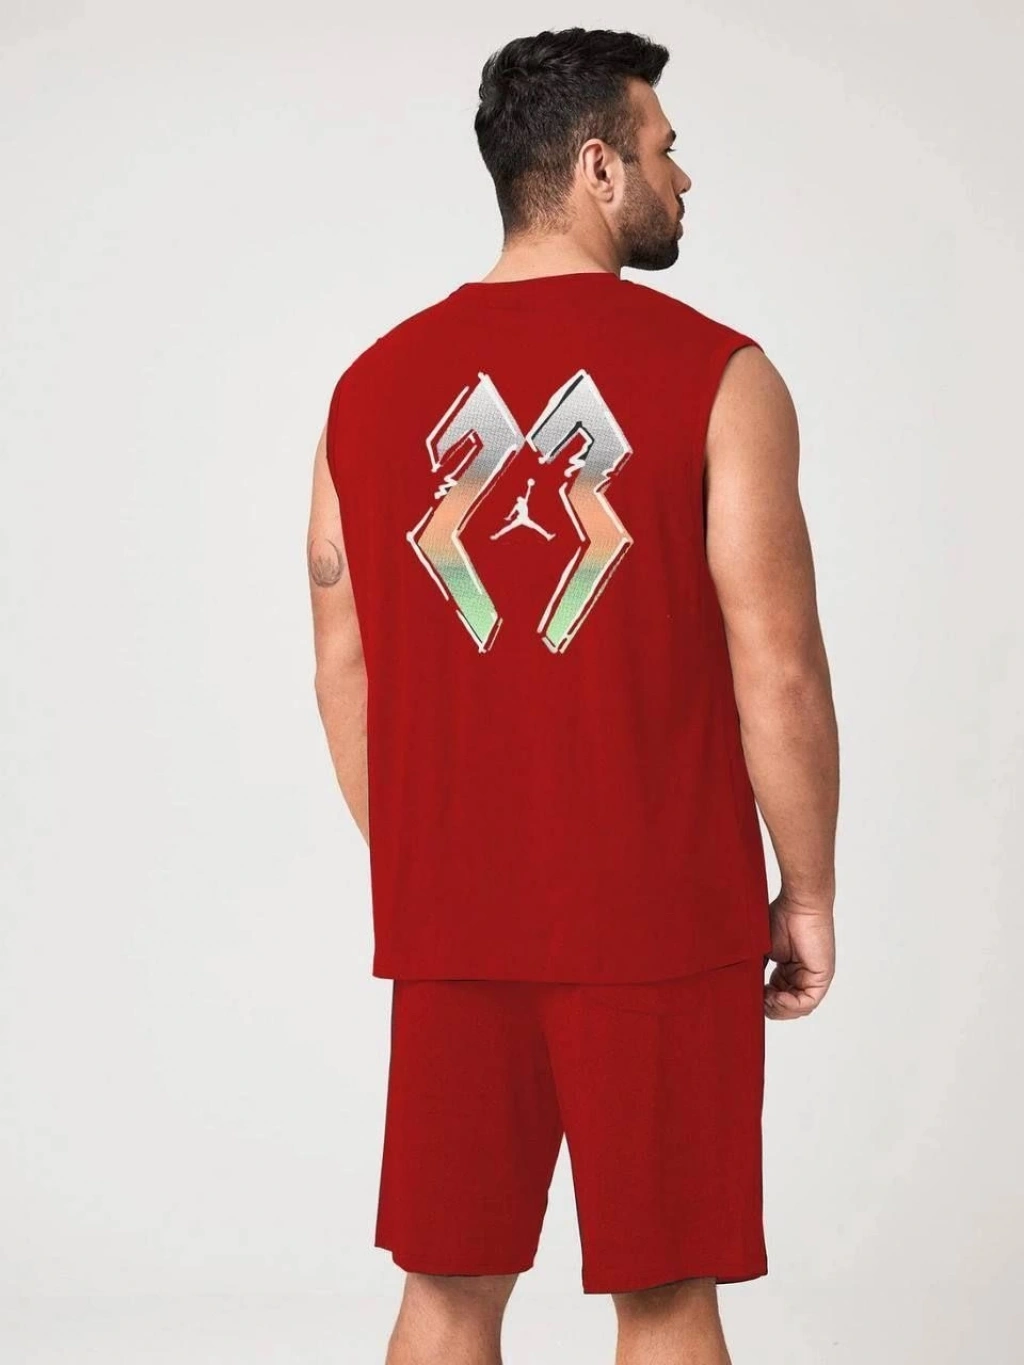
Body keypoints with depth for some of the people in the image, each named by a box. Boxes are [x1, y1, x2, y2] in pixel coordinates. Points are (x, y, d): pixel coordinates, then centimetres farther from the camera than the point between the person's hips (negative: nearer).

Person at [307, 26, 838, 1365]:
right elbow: (776, 667, -11)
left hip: (448, 919, 4)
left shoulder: (373, 385, 5)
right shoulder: (716, 376, -8)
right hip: (661, 918, -4)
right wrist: (808, 892, 1)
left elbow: (343, 670, 8)